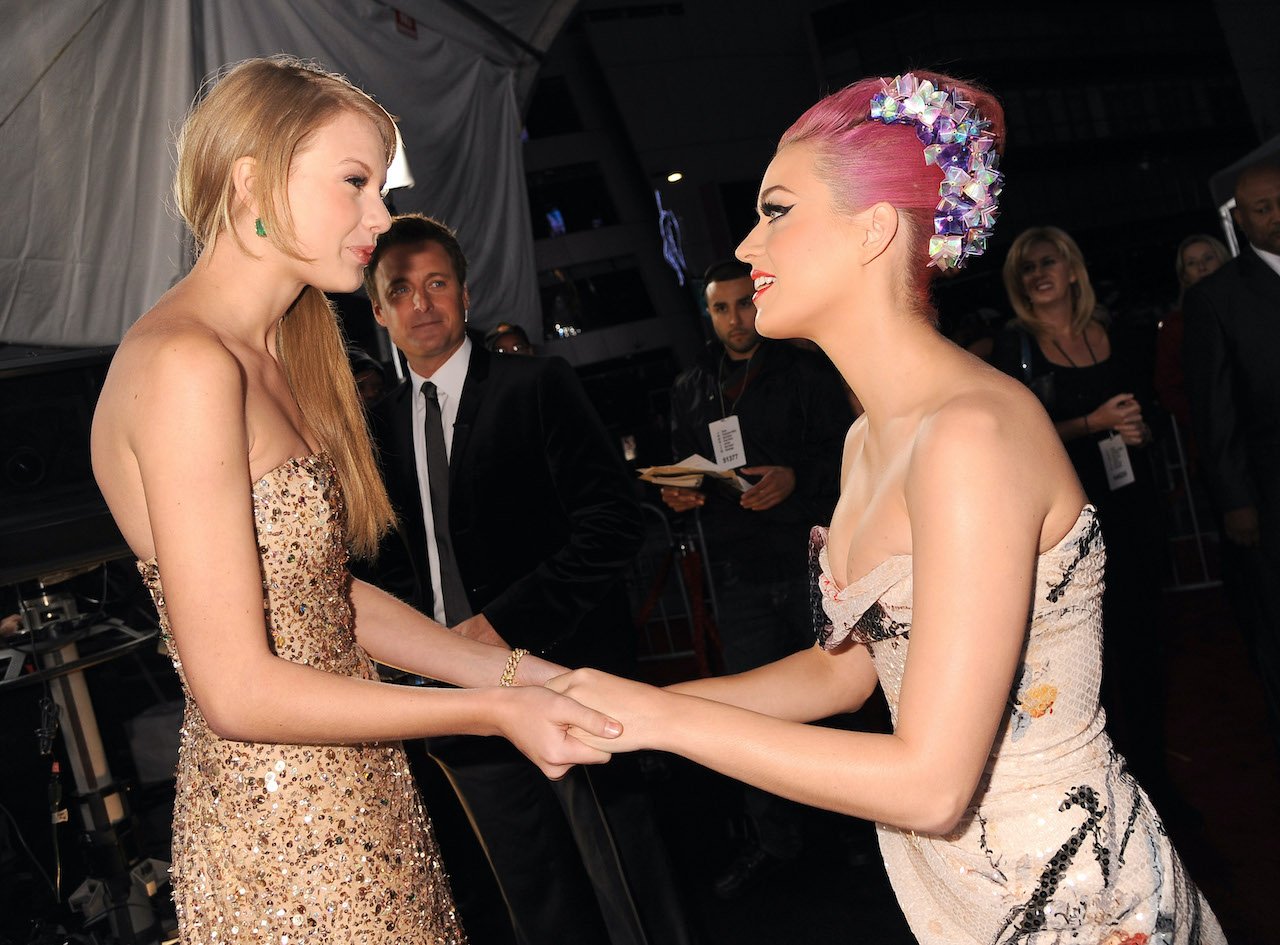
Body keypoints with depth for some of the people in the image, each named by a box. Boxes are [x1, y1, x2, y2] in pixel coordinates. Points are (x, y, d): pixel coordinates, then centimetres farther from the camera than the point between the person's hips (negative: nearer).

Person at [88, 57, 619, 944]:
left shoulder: (273, 357, 9)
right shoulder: (185, 364, -21)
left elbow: (326, 599, 7)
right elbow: (237, 689, -22)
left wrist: (514, 671, 1)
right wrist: (494, 711, -17)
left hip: (355, 804, 8)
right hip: (286, 846, -8)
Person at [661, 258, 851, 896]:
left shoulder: (807, 373, 2)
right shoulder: (689, 389, 14)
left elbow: (847, 457, -3)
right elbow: (683, 468, 19)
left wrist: (795, 479, -21)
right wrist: (676, 493, -3)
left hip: (813, 560, -3)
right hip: (739, 574, 3)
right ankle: (772, 839, 20)